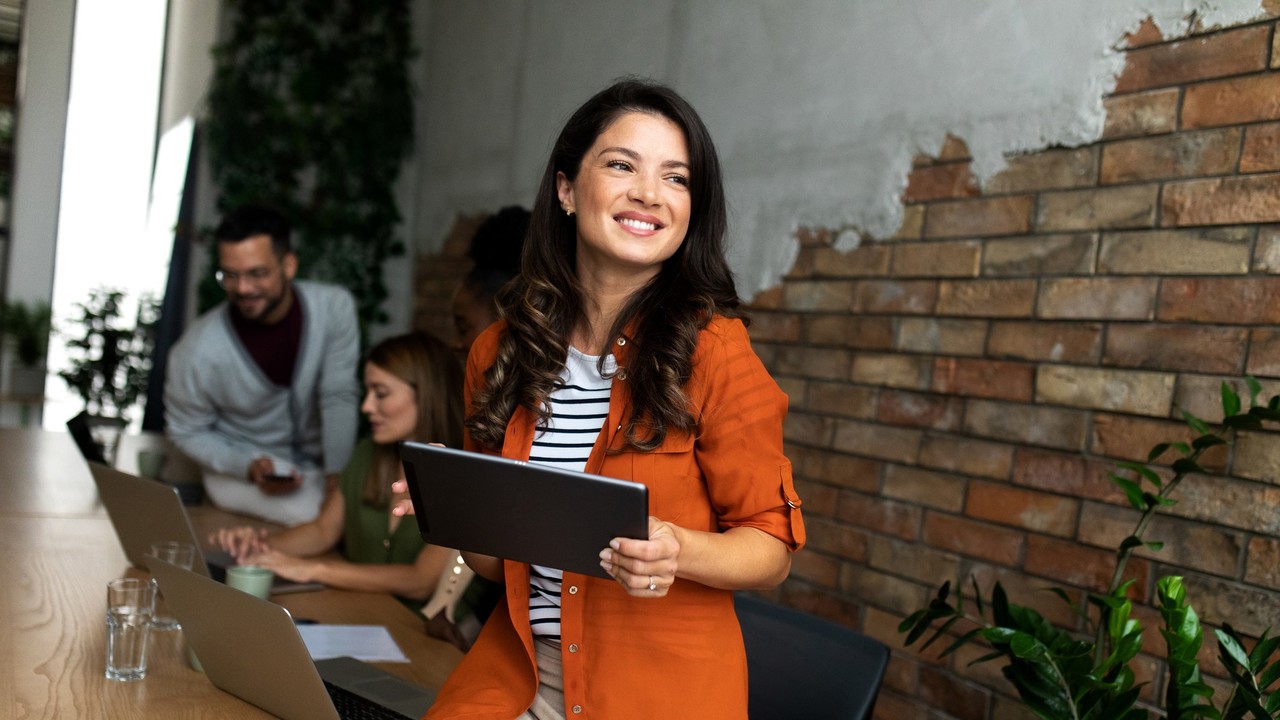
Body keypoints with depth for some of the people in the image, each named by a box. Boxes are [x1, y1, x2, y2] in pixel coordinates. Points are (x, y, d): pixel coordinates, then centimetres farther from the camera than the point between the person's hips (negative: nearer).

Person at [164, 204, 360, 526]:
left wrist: (337, 477, -21)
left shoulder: (334, 306, -18)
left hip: (317, 461, 3)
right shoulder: (197, 351, -22)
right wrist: (249, 467, -22)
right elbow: (187, 433, -6)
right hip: (238, 471, -3)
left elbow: (339, 399, -13)